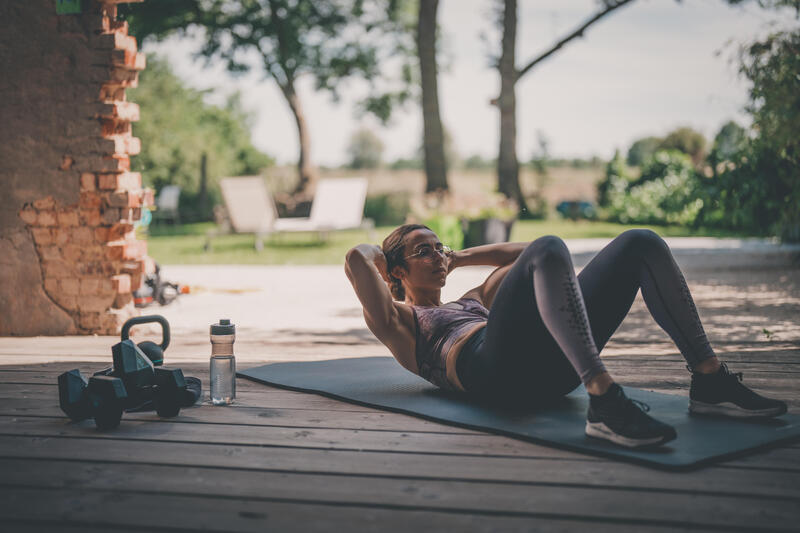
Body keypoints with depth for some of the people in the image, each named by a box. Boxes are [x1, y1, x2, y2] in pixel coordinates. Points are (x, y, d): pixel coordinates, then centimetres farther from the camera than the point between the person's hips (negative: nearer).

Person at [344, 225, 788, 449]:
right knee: (548, 250, -33)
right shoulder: (400, 324, 22)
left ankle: (710, 381, -11)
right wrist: (386, 259, 29)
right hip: (497, 369, -7)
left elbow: (517, 252, 48)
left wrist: (457, 258, 46)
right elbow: (356, 258, 8)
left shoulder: (471, 302, 41)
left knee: (640, 244, -5)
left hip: (553, 366, 8)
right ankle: (605, 403, -47)